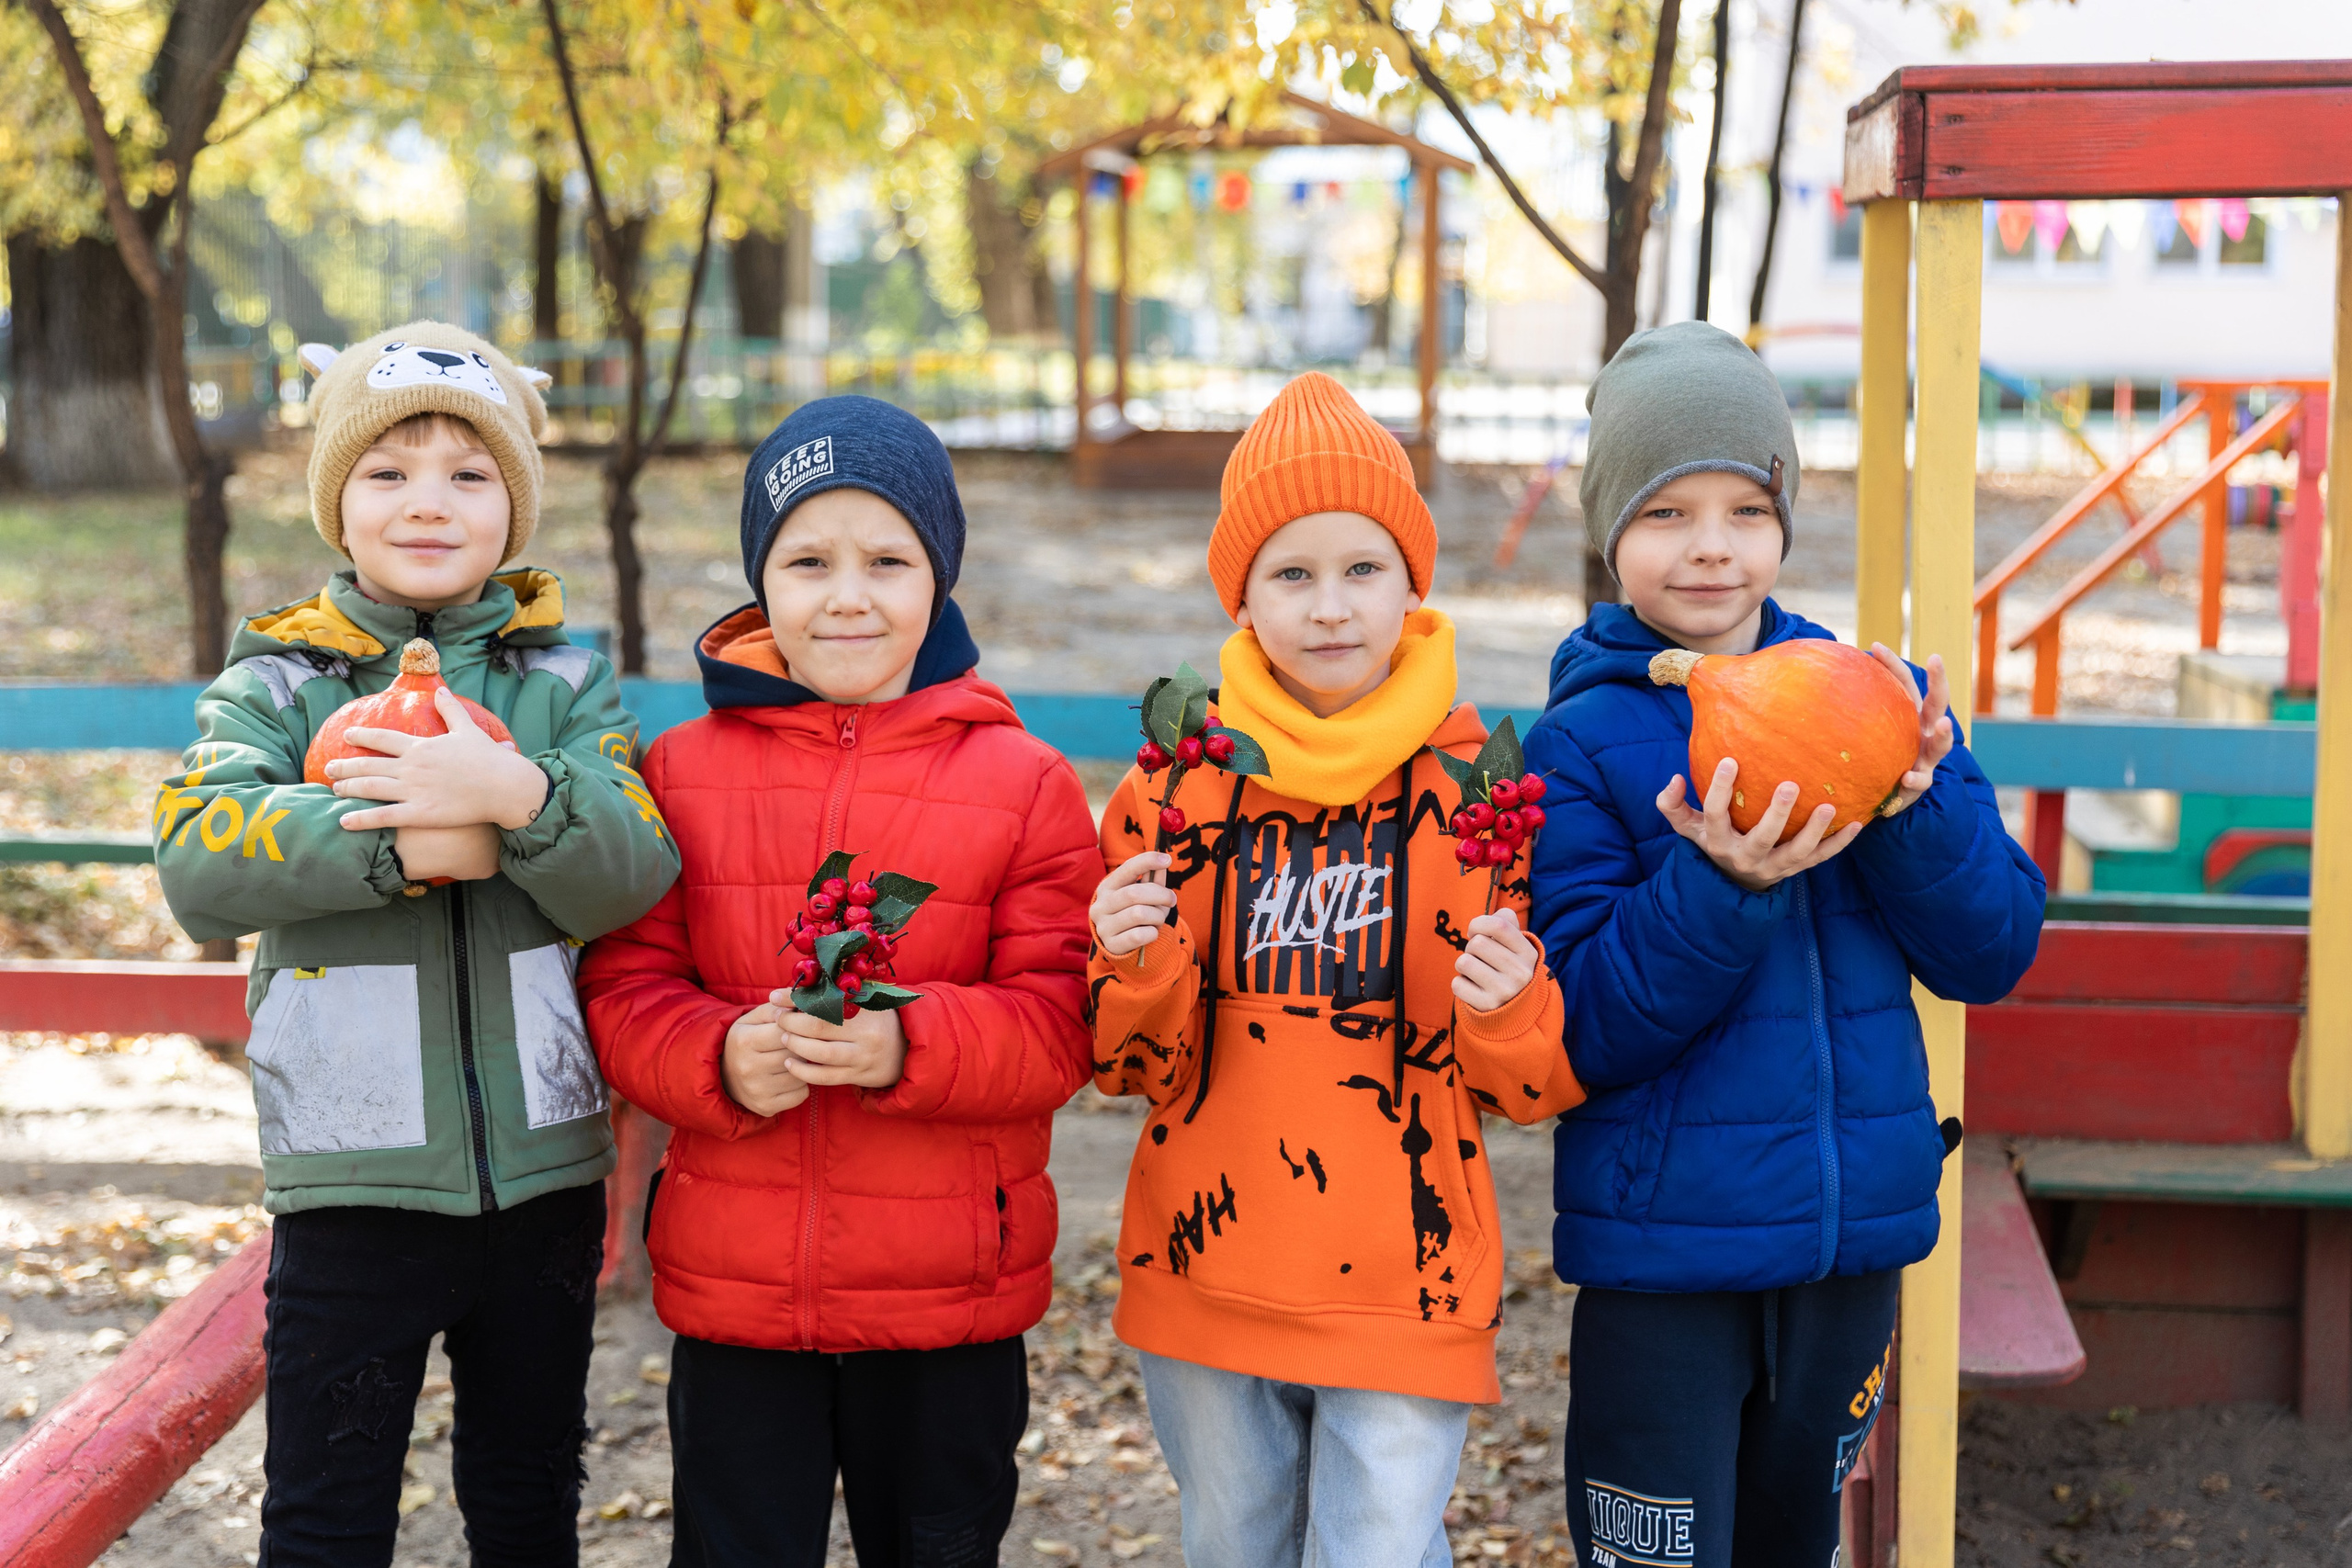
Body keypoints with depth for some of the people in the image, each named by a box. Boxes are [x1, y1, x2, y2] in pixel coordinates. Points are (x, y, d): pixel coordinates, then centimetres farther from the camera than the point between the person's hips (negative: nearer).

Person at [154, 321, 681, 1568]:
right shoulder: (275, 682, -1)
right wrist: (404, 845, -25)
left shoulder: (565, 681, 3)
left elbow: (631, 880, -9)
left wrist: (520, 798, -27)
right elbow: (197, 866, -17)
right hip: (354, 1178, -2)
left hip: (542, 1170, 2)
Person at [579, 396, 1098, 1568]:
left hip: (951, 1302, -1)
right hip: (733, 1294, 1)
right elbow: (622, 990, 1)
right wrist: (721, 1056, -20)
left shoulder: (1022, 782, -3)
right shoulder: (681, 772, 2)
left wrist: (906, 1044, -25)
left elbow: (1056, 1021, -8)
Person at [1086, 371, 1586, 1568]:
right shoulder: (1175, 784, -1)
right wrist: (1133, 966, -17)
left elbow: (1543, 1085, -1)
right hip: (1205, 1278, 2)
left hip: (1405, 1291, -2)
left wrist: (1508, 1010, -22)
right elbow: (1132, 1064, 3)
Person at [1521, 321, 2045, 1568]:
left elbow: (1989, 957, -2)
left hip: (1853, 1241, 4)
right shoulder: (1583, 743, -8)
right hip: (1663, 1254, -4)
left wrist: (1915, 807, -18)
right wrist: (1723, 885, -27)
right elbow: (1587, 1033, -14)